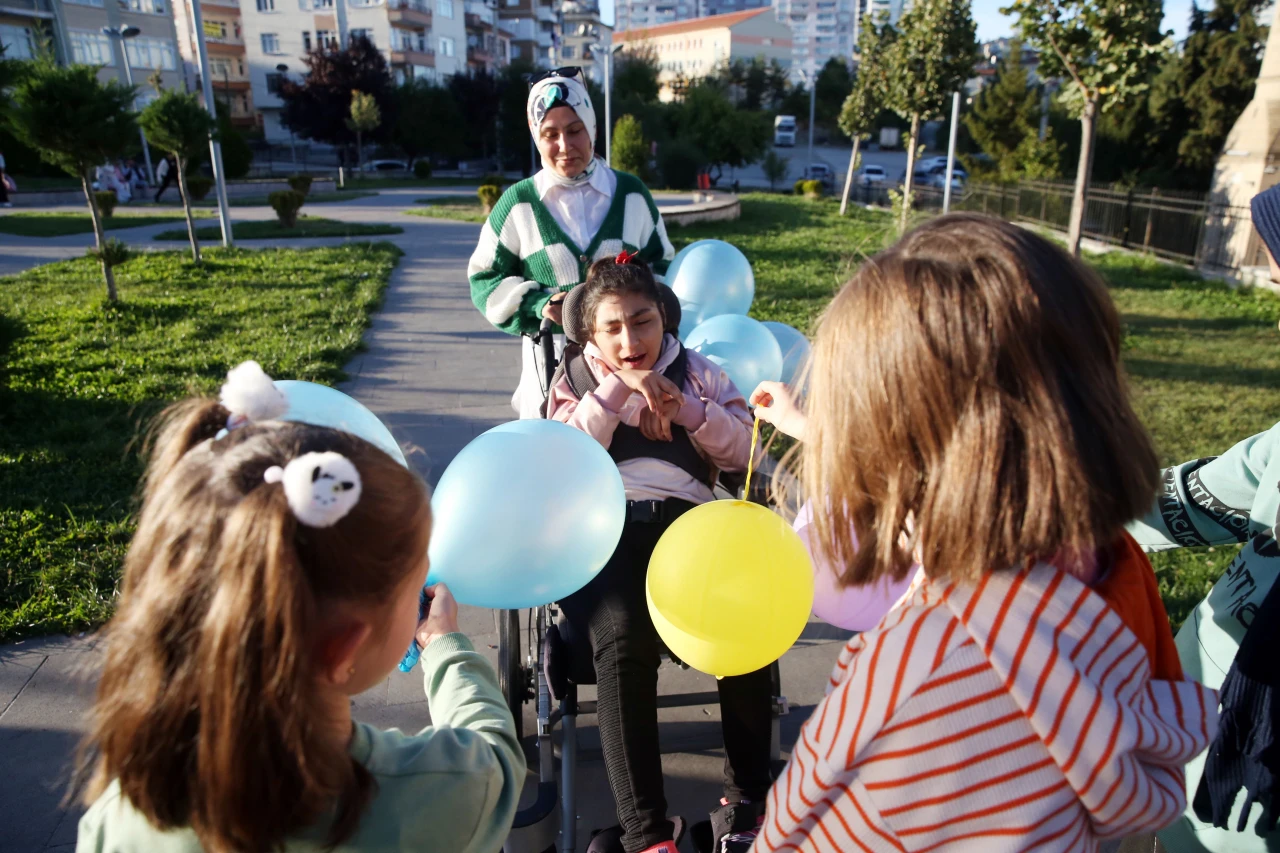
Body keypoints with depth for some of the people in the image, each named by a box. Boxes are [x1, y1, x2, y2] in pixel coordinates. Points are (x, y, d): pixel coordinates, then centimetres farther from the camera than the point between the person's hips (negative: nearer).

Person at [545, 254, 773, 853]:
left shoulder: (695, 372, 21)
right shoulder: (575, 377, 19)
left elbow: (742, 449, 11)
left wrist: (687, 409, -3)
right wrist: (618, 389, -7)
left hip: (686, 517, 2)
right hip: (605, 523, -1)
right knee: (623, 640, -33)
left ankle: (746, 803, -9)